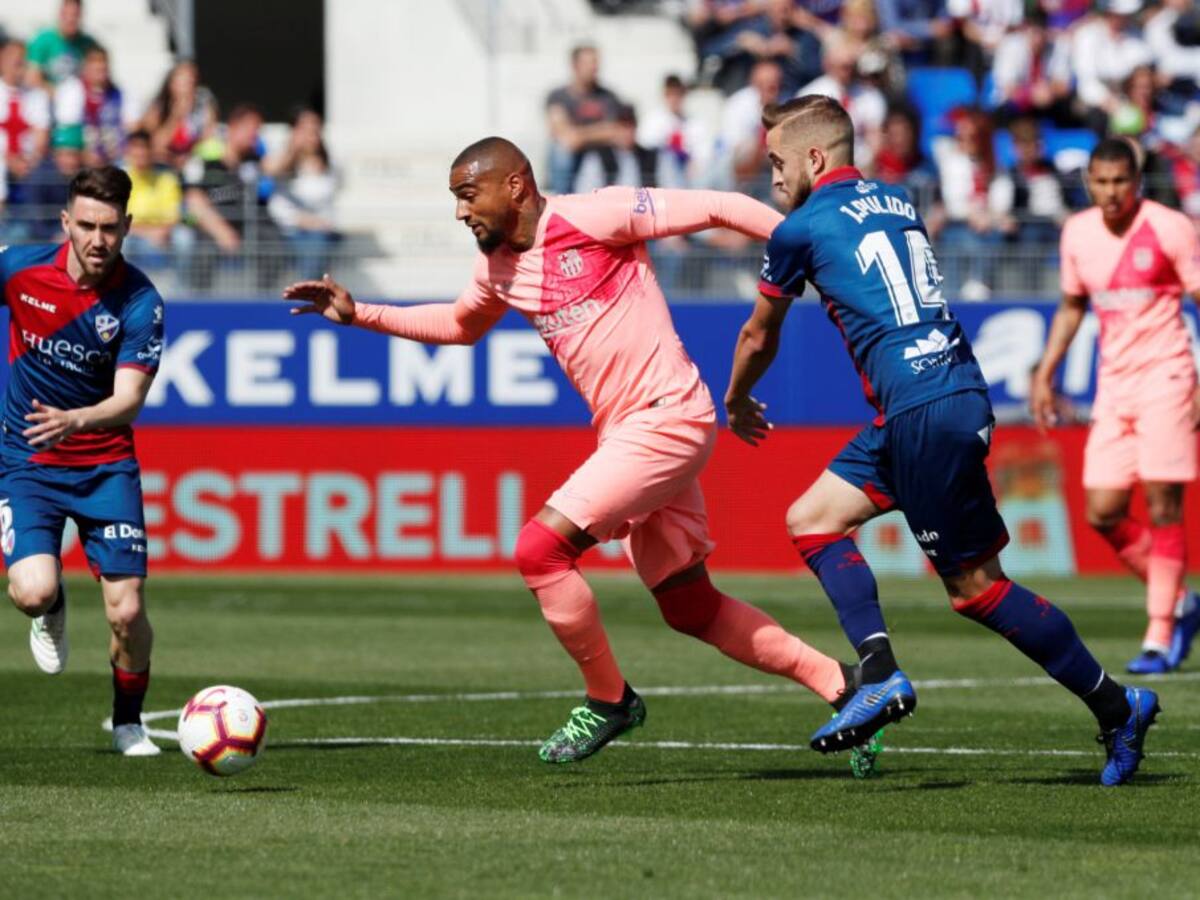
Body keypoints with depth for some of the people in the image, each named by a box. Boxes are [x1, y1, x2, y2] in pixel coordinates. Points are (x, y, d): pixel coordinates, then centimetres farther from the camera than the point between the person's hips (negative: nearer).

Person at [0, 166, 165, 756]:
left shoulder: (140, 303, -15)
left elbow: (129, 400, -22)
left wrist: (74, 421, -41)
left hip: (105, 466, 0)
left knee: (126, 612, -8)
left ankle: (128, 722, 20)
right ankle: (52, 612, 18)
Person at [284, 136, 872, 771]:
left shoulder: (592, 218, -13)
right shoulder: (498, 267, 11)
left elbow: (714, 208, -12)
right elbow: (460, 325, 32)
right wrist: (359, 314, 24)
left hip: (667, 418, -9)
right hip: (625, 433, 9)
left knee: (540, 548, -16)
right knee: (690, 608, 11)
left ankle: (607, 700, 1)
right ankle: (837, 682, 20)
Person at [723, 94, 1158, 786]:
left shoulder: (802, 229, -2)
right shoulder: (898, 204, 17)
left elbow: (759, 338, 15)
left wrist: (737, 403, 33)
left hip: (926, 412, -9)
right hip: (956, 388, 9)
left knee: (975, 585, -3)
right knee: (812, 519, 13)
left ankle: (1116, 706, 3)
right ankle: (881, 673, 2)